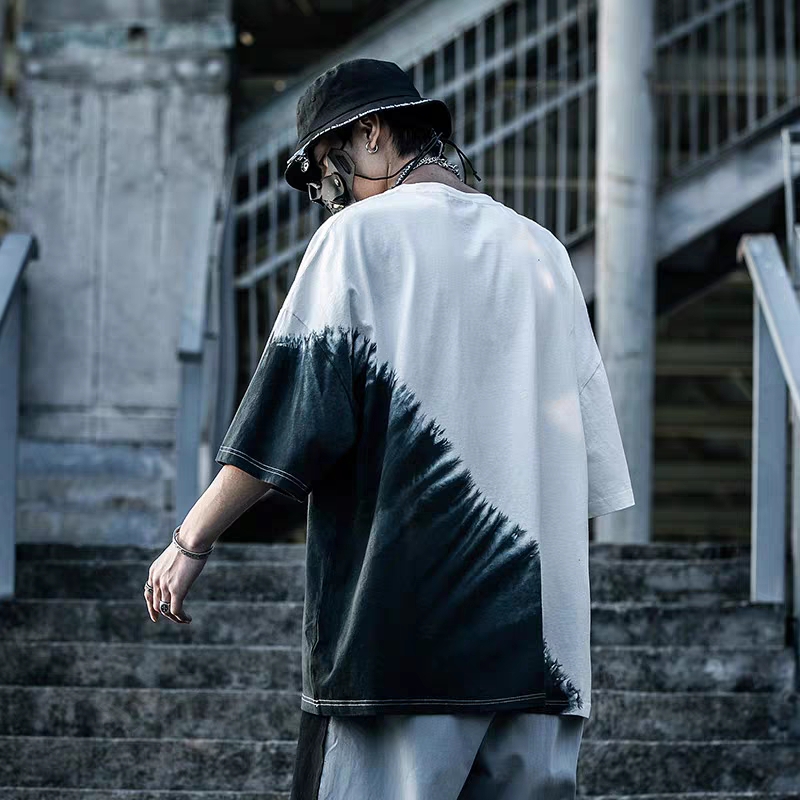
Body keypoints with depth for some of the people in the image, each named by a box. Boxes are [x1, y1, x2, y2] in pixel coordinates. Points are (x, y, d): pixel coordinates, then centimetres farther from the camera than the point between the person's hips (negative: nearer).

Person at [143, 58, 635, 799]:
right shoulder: (541, 250, 16)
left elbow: (289, 418, -7)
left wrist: (191, 541, 0)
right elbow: (593, 462, 16)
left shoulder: (361, 234, 0)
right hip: (537, 629, 5)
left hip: (401, 623, -5)